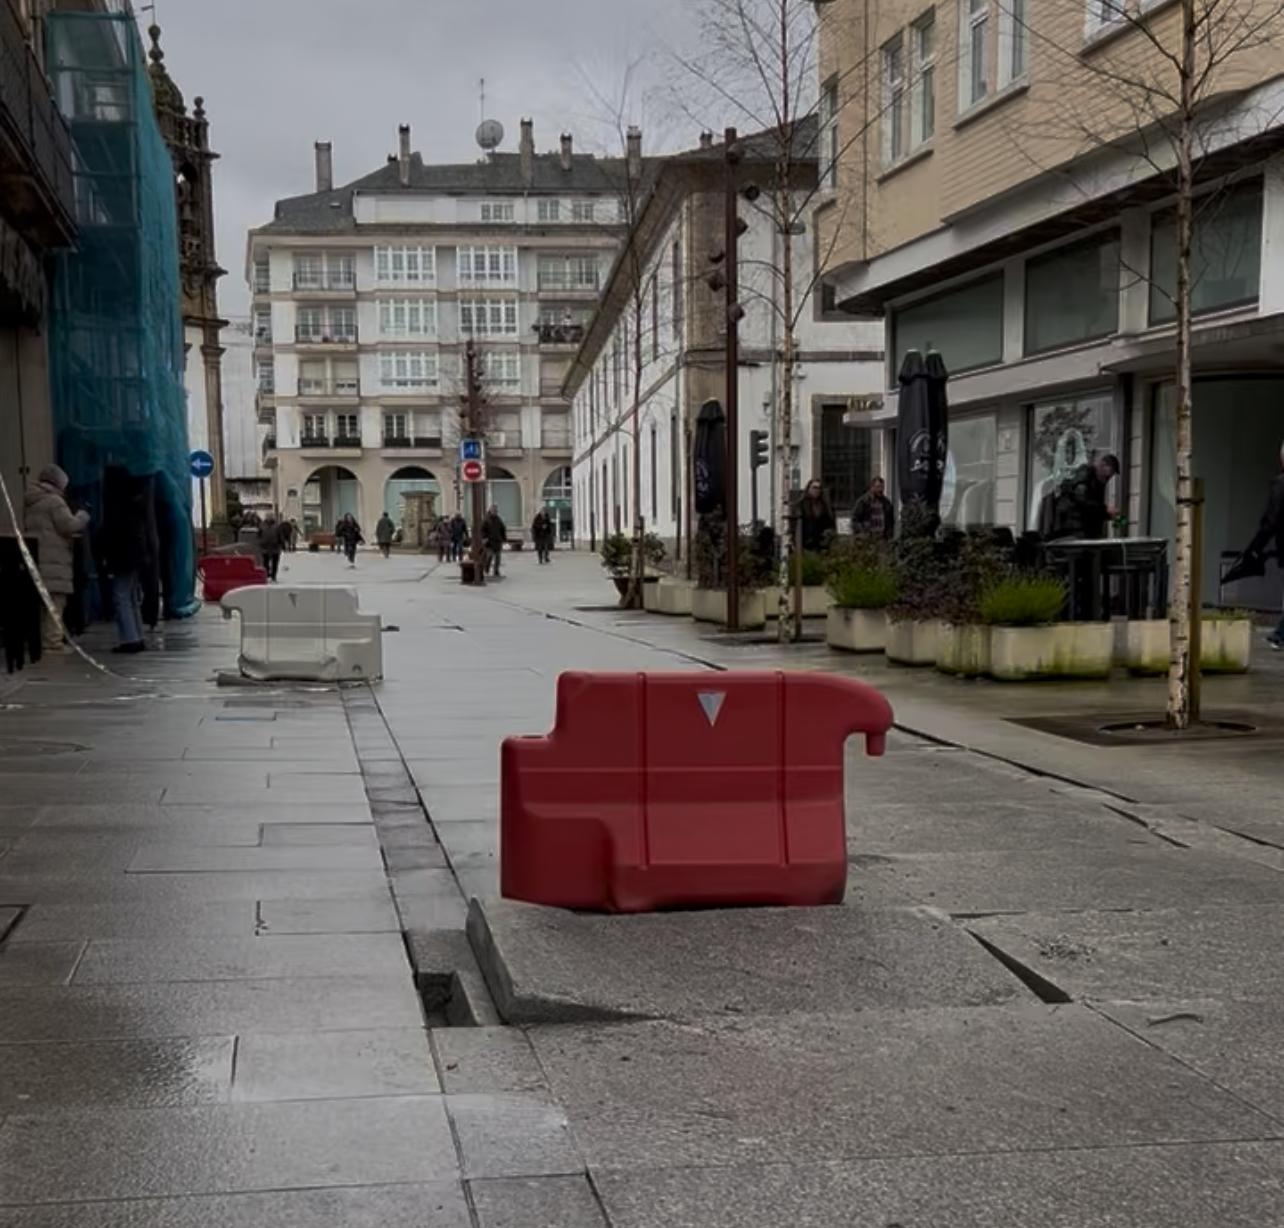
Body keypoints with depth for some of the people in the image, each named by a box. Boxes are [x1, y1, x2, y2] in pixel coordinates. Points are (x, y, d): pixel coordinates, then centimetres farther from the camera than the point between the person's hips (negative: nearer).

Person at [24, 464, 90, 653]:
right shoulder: (54, 501, -8)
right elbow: (69, 525, -13)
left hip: (36, 560, 9)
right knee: (55, 602, -9)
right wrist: (82, 517, 5)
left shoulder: (32, 503, 20)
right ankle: (53, 642, -13)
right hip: (53, 559, -9)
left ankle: (41, 640, 15)